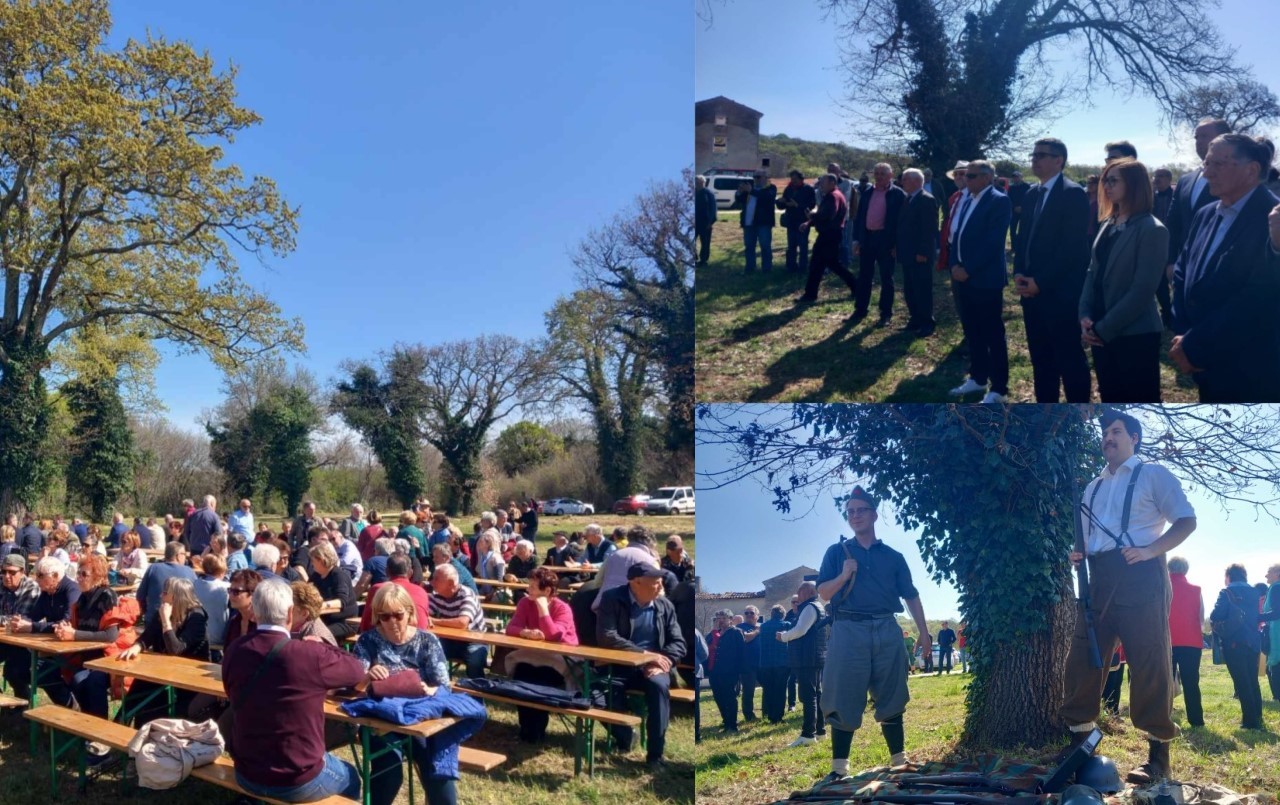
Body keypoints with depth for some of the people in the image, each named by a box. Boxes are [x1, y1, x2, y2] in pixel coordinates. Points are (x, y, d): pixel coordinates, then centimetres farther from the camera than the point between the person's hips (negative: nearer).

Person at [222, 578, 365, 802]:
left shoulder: (234, 652, -10)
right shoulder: (310, 654, -24)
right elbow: (357, 670, -4)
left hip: (247, 776, 5)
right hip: (299, 783, -5)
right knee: (351, 777, 27)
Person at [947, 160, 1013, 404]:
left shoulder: (999, 201, -11)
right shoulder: (966, 201, 15)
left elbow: (992, 242, -18)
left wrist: (968, 269, -18)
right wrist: (955, 265, 0)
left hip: (986, 279, -8)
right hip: (964, 277, 8)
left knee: (993, 334, -3)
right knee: (972, 331, 15)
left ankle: (999, 389, 3)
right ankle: (978, 378, 28)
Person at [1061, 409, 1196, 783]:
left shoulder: (1153, 475, 4)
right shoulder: (1092, 489, 22)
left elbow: (1186, 520, -3)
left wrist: (1151, 550, -17)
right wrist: (1078, 555, 6)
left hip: (1140, 577, -6)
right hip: (1099, 580, 6)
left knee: (1148, 664, -4)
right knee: (1081, 659, 3)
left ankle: (1158, 754, 4)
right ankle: (1078, 741, 12)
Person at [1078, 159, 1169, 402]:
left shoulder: (1152, 230, -13)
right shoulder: (1108, 224, 10)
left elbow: (1142, 291, -17)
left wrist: (1103, 328, -15)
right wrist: (1085, 317, -3)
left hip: (1136, 334, -7)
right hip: (1101, 333, 7)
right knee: (1110, 400, 16)